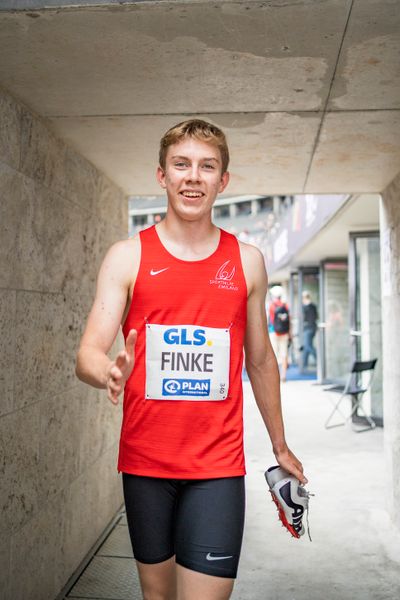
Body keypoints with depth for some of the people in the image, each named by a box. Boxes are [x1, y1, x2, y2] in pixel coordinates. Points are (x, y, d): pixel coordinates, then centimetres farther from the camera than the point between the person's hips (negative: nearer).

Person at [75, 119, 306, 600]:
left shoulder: (246, 261, 4)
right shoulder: (127, 257, -1)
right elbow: (87, 355, -8)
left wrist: (280, 446, 18)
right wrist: (111, 372, -31)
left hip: (218, 464, 0)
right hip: (145, 459, 0)